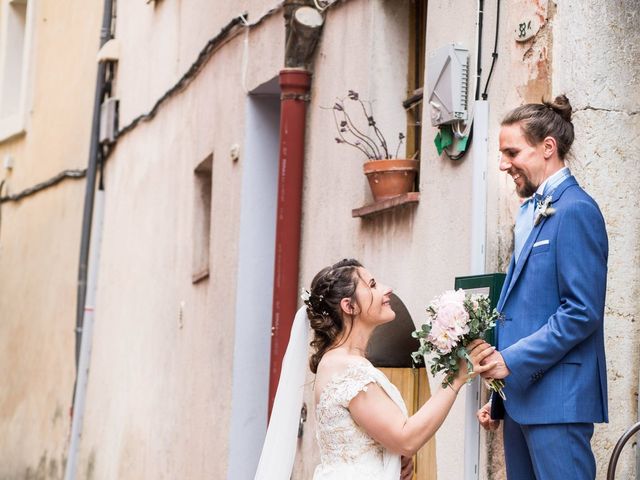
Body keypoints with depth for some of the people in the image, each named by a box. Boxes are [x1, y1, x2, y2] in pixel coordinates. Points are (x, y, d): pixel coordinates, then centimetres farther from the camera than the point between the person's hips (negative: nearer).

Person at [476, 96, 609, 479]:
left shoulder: (575, 210, -11)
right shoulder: (532, 212, 16)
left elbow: (583, 311, -18)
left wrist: (512, 360, -16)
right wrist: (499, 399, 18)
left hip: (557, 400, -9)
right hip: (522, 396, 9)